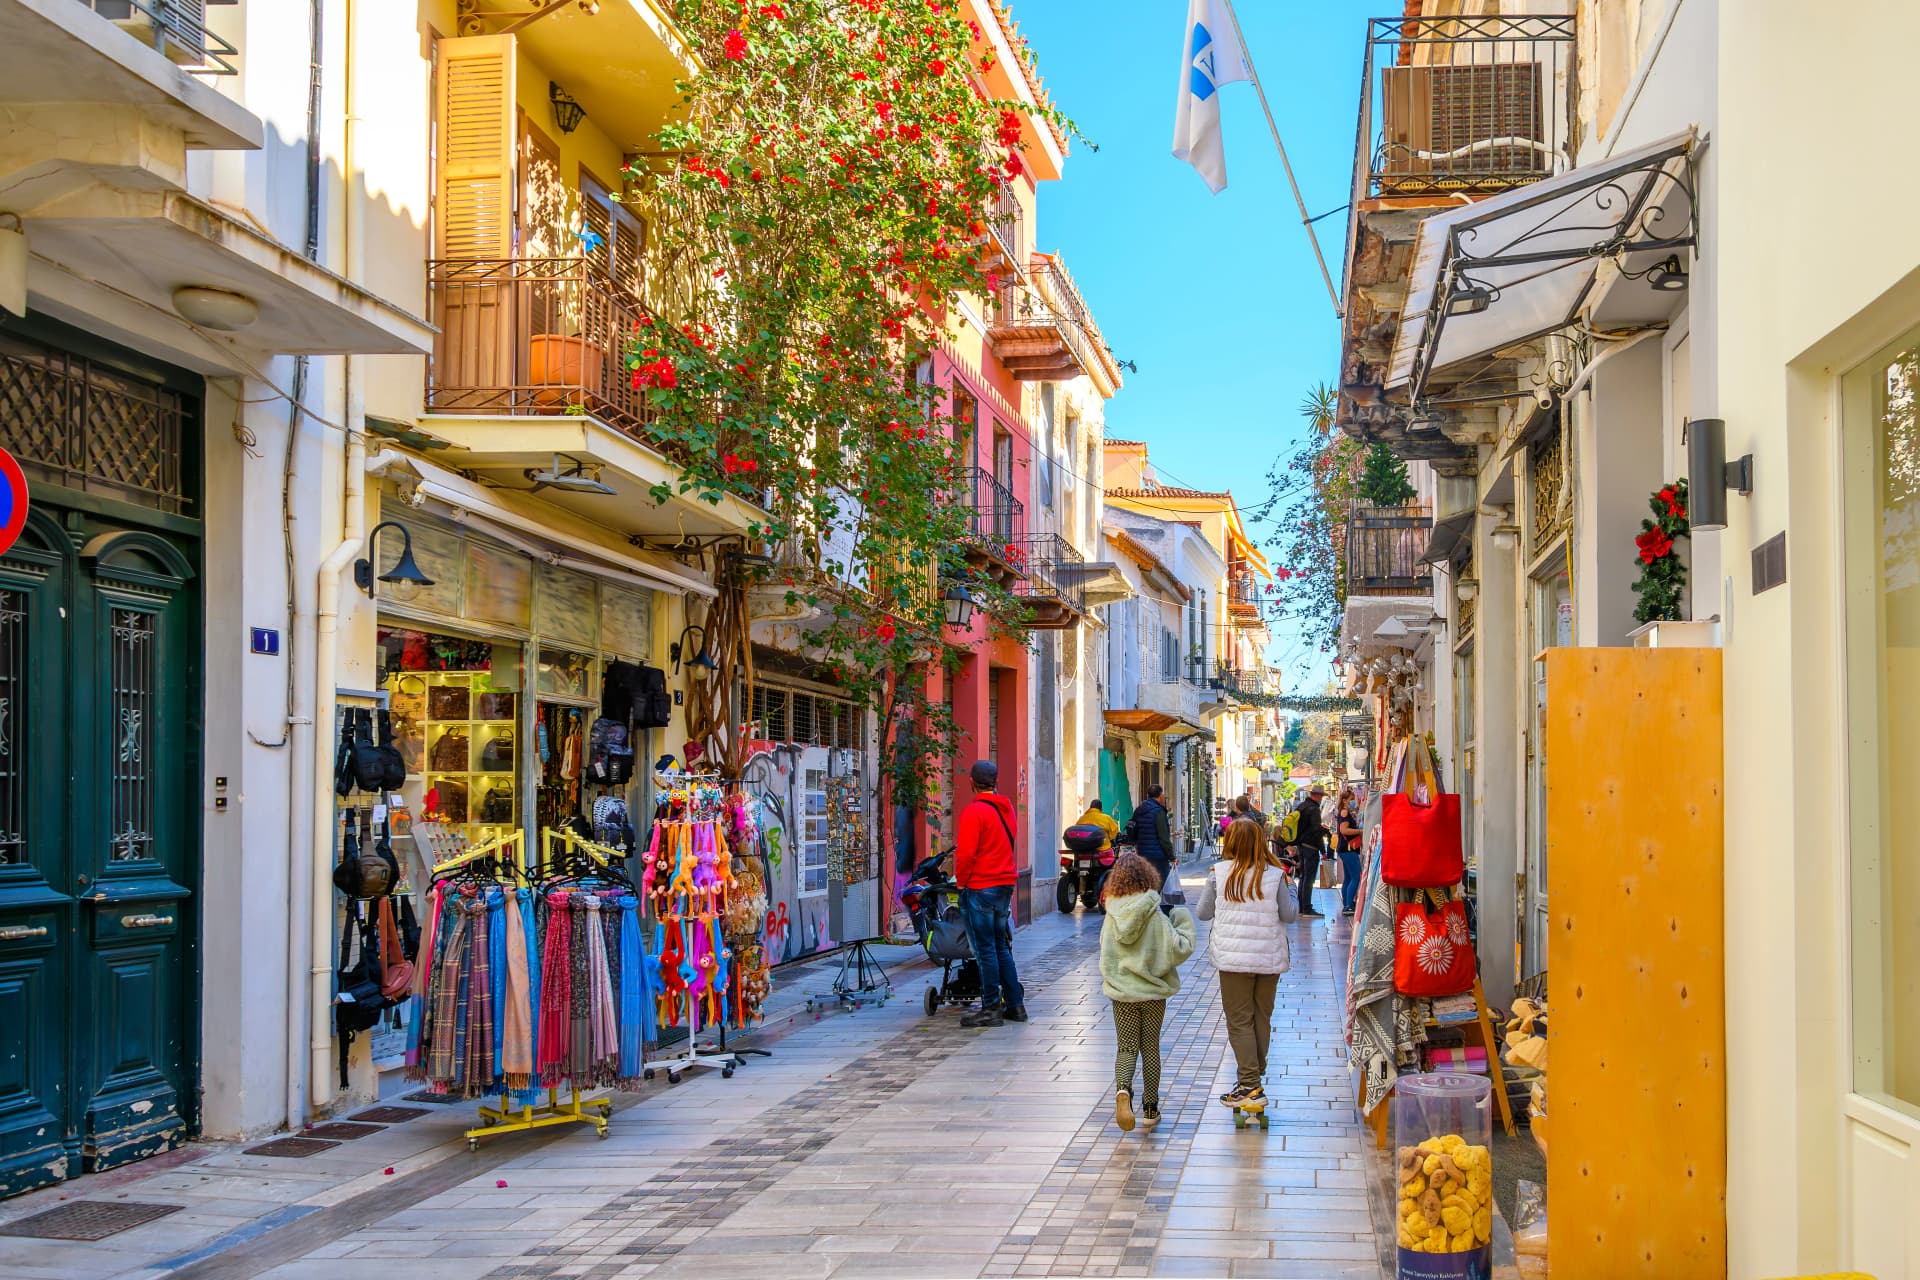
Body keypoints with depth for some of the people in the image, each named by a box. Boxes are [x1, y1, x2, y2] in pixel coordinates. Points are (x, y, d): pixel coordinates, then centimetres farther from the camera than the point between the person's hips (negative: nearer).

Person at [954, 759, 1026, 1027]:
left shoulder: (974, 811, -15)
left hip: (980, 887, -8)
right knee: (1001, 947, 16)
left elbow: (966, 853, -18)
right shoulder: (1006, 808, 9)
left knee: (985, 949, -2)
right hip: (1005, 883, 8)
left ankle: (991, 1009, 1)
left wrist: (961, 881, -4)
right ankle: (1014, 1004, 18)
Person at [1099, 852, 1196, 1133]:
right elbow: (1178, 949, -15)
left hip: (1121, 993, 1)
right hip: (1153, 992, -1)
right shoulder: (1155, 916, -15)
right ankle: (1150, 1109, 19)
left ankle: (1122, 1089, -20)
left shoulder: (1112, 917, -7)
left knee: (1125, 1047, 9)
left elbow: (1106, 952, 1)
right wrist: (1185, 926, 0)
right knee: (1150, 1049, 12)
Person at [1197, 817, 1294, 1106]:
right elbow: (1288, 915, 1)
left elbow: (1204, 913, 1)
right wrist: (1290, 889, 17)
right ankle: (1255, 1074, 25)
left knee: (1239, 1021, 3)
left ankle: (1250, 1085, -3)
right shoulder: (1275, 875, -4)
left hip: (1234, 958, -2)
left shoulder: (1218, 873, -6)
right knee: (1262, 1018, 15)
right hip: (1269, 958, 2)